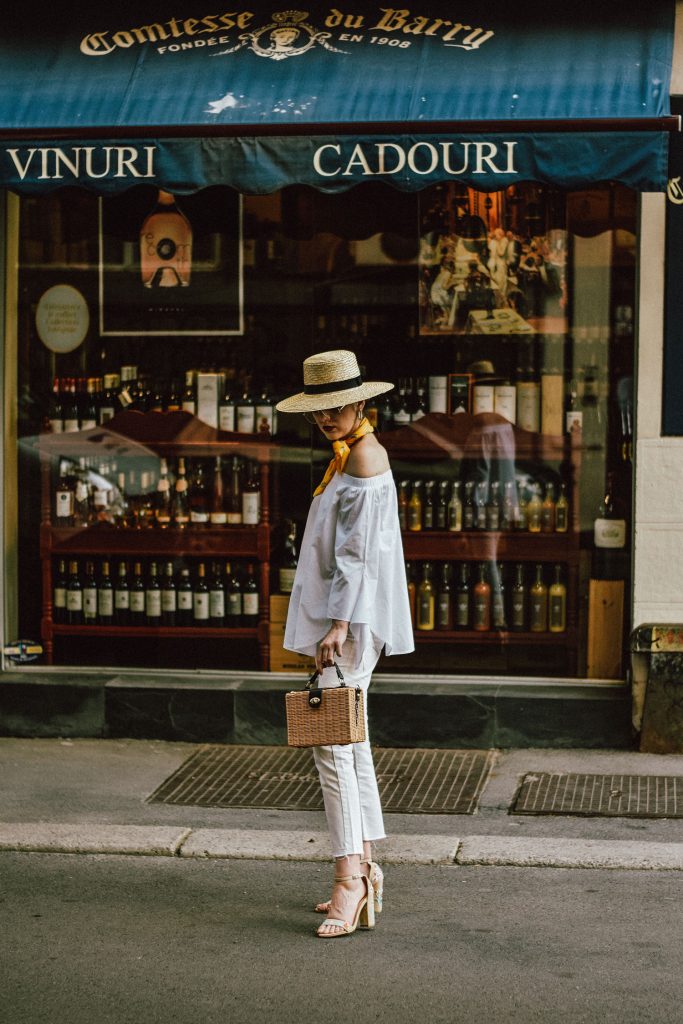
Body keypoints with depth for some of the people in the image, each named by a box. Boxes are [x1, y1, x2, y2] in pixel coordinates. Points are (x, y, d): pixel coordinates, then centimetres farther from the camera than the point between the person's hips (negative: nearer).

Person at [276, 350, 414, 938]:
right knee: (351, 740, 12)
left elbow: (358, 547, -19)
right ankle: (365, 872, 18)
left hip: (352, 621, -11)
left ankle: (349, 881, -16)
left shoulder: (365, 456, -13)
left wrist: (338, 622, -23)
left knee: (333, 744, -14)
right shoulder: (350, 454, 18)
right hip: (343, 618, 11)